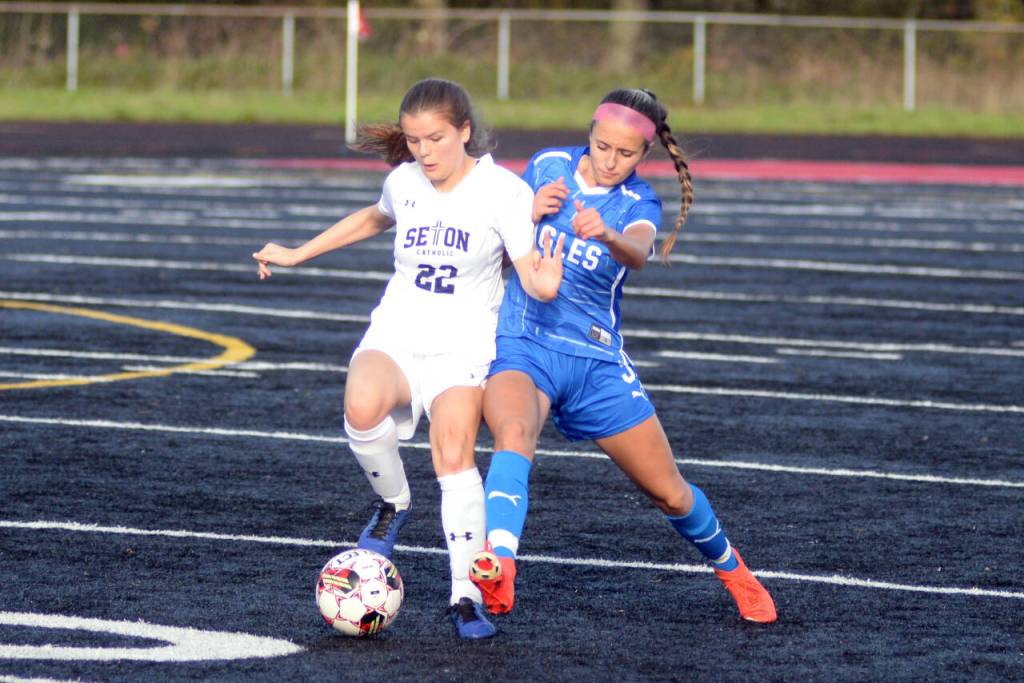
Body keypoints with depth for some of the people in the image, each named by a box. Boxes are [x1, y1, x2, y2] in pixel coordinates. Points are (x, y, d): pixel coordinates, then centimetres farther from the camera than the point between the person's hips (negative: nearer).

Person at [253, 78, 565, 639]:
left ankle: (465, 595, -14)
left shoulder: (504, 191, -8)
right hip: (395, 334, 3)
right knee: (363, 407, -31)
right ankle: (392, 504, -2)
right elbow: (375, 219, 29)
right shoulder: (404, 182, 6)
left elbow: (530, 271, -14)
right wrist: (297, 254, 32)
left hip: (463, 344, -3)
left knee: (454, 457, -24)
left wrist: (544, 283, -39)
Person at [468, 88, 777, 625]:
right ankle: (497, 565, -57)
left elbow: (639, 253, -26)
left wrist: (607, 235, -50)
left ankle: (729, 566, 38)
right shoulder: (548, 166, 3)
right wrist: (529, 214, -10)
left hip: (596, 359, 1)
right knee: (514, 436, -35)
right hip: (520, 344, -1)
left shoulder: (639, 203, -1)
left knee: (670, 492, 8)